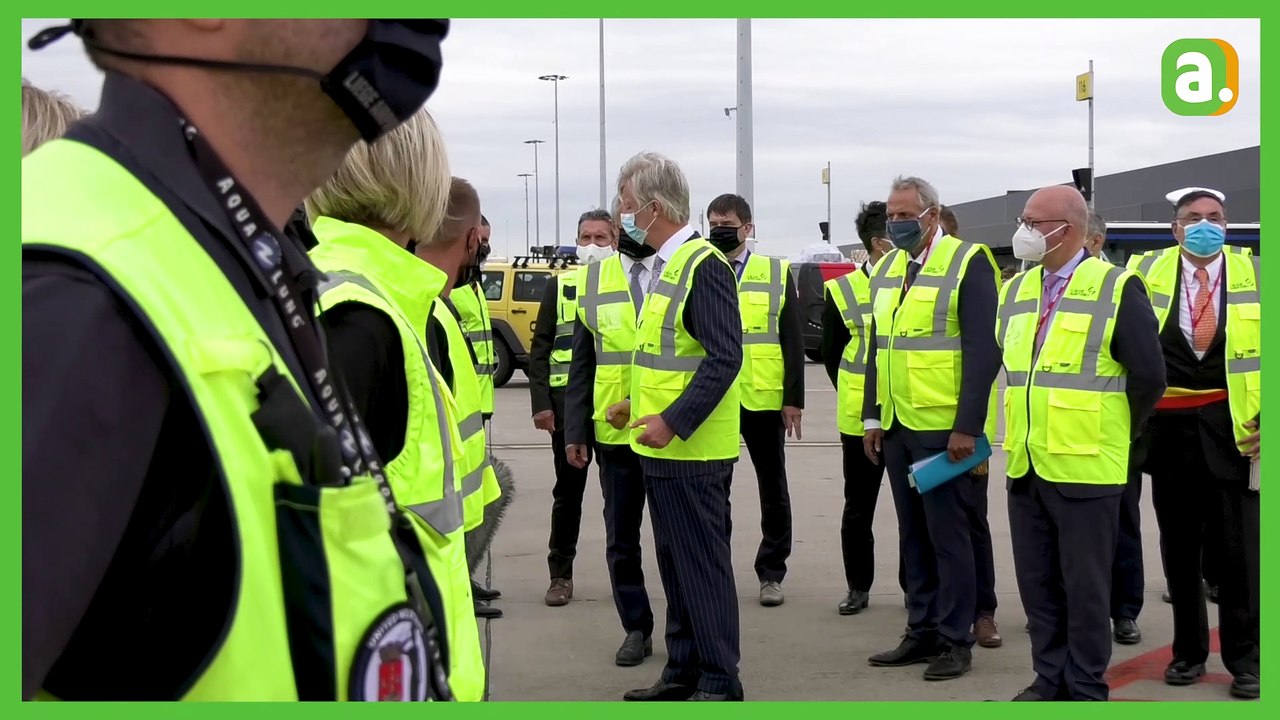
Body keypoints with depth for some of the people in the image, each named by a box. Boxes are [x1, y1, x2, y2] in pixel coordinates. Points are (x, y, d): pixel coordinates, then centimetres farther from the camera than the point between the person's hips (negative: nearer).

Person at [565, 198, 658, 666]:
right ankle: (636, 628, 23)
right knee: (621, 538, 11)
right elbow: (582, 362, 6)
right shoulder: (593, 279, 7)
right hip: (614, 433, 3)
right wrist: (575, 430, 1)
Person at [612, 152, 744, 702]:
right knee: (675, 563, 15)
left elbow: (724, 358, -22)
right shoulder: (665, 265, 13)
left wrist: (673, 421, -25)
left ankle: (720, 682, 6)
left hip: (691, 449, -10)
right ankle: (683, 671, 25)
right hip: (663, 447, 10)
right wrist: (643, 403, 17)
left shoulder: (703, 266, -16)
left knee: (702, 564, -3)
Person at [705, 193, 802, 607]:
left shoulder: (777, 273, 3)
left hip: (763, 400, -1)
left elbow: (792, 341, 0)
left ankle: (771, 573, 17)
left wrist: (794, 398, -6)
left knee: (772, 489, 7)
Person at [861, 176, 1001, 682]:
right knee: (913, 535, 12)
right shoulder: (887, 268, 14)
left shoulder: (968, 263, -8)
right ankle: (922, 633, 20)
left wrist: (967, 426, -18)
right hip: (896, 427, 7)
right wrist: (872, 416, 12)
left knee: (948, 534, -1)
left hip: (945, 428, -7)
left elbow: (984, 350, -13)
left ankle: (956, 640, 9)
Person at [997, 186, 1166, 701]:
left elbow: (1147, 377, -10)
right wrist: (1027, 424, 15)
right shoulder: (1016, 290, 11)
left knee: (1084, 585, 2)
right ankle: (1050, 678, 23)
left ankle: (1086, 688, 13)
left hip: (1084, 467, -6)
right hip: (1025, 465, 6)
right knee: (1036, 582, 12)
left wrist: (1114, 432, 1)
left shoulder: (1116, 289, -8)